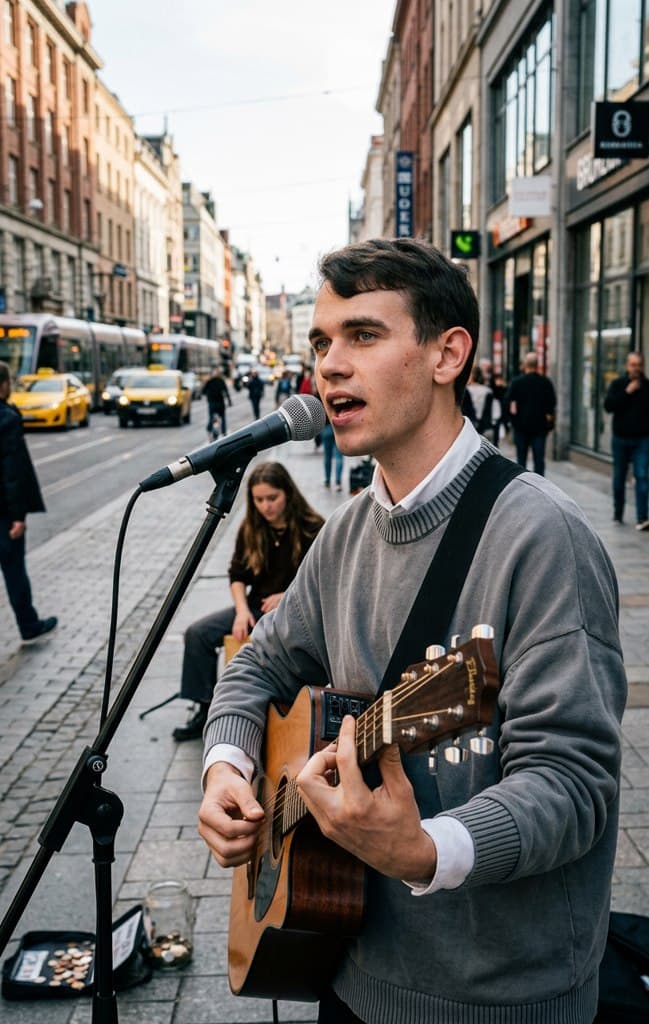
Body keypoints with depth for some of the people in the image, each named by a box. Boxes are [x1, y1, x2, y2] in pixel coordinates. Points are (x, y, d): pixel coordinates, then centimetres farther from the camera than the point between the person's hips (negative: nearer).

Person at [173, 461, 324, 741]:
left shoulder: (312, 529, -12)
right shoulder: (250, 530, 3)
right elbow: (237, 574, 9)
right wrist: (241, 610, -7)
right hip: (257, 606, 6)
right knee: (198, 633, -9)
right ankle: (206, 708, 2)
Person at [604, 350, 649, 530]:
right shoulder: (617, 384, 2)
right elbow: (608, 405, -12)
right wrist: (627, 392, -16)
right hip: (620, 438, 1)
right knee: (619, 478, 11)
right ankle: (618, 513, 25)